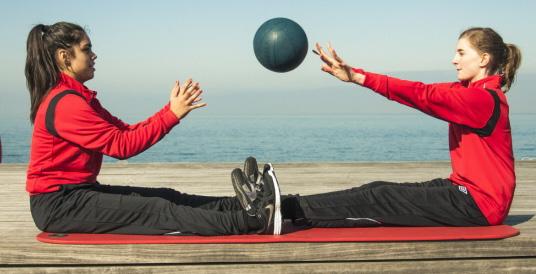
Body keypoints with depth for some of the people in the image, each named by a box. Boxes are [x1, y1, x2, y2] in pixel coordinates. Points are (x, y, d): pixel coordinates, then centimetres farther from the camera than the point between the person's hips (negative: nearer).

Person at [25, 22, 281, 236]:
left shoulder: (78, 97, 15)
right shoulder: (65, 103, -18)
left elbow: (125, 131, 7)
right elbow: (121, 145, -19)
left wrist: (172, 110, -2)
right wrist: (172, 114, -17)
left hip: (80, 191, 10)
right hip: (58, 204, -10)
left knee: (165, 196, 0)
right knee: (159, 211, -18)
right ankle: (255, 221, -23)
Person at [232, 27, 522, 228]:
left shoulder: (486, 98, -16)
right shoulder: (470, 92, 11)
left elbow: (422, 95, -25)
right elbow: (424, 93, 2)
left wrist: (357, 77, -31)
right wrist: (353, 74, -9)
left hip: (479, 203, -8)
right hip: (465, 189, 8)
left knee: (380, 200, -14)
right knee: (378, 190, -4)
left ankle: (282, 209, -17)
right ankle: (278, 204, -9)